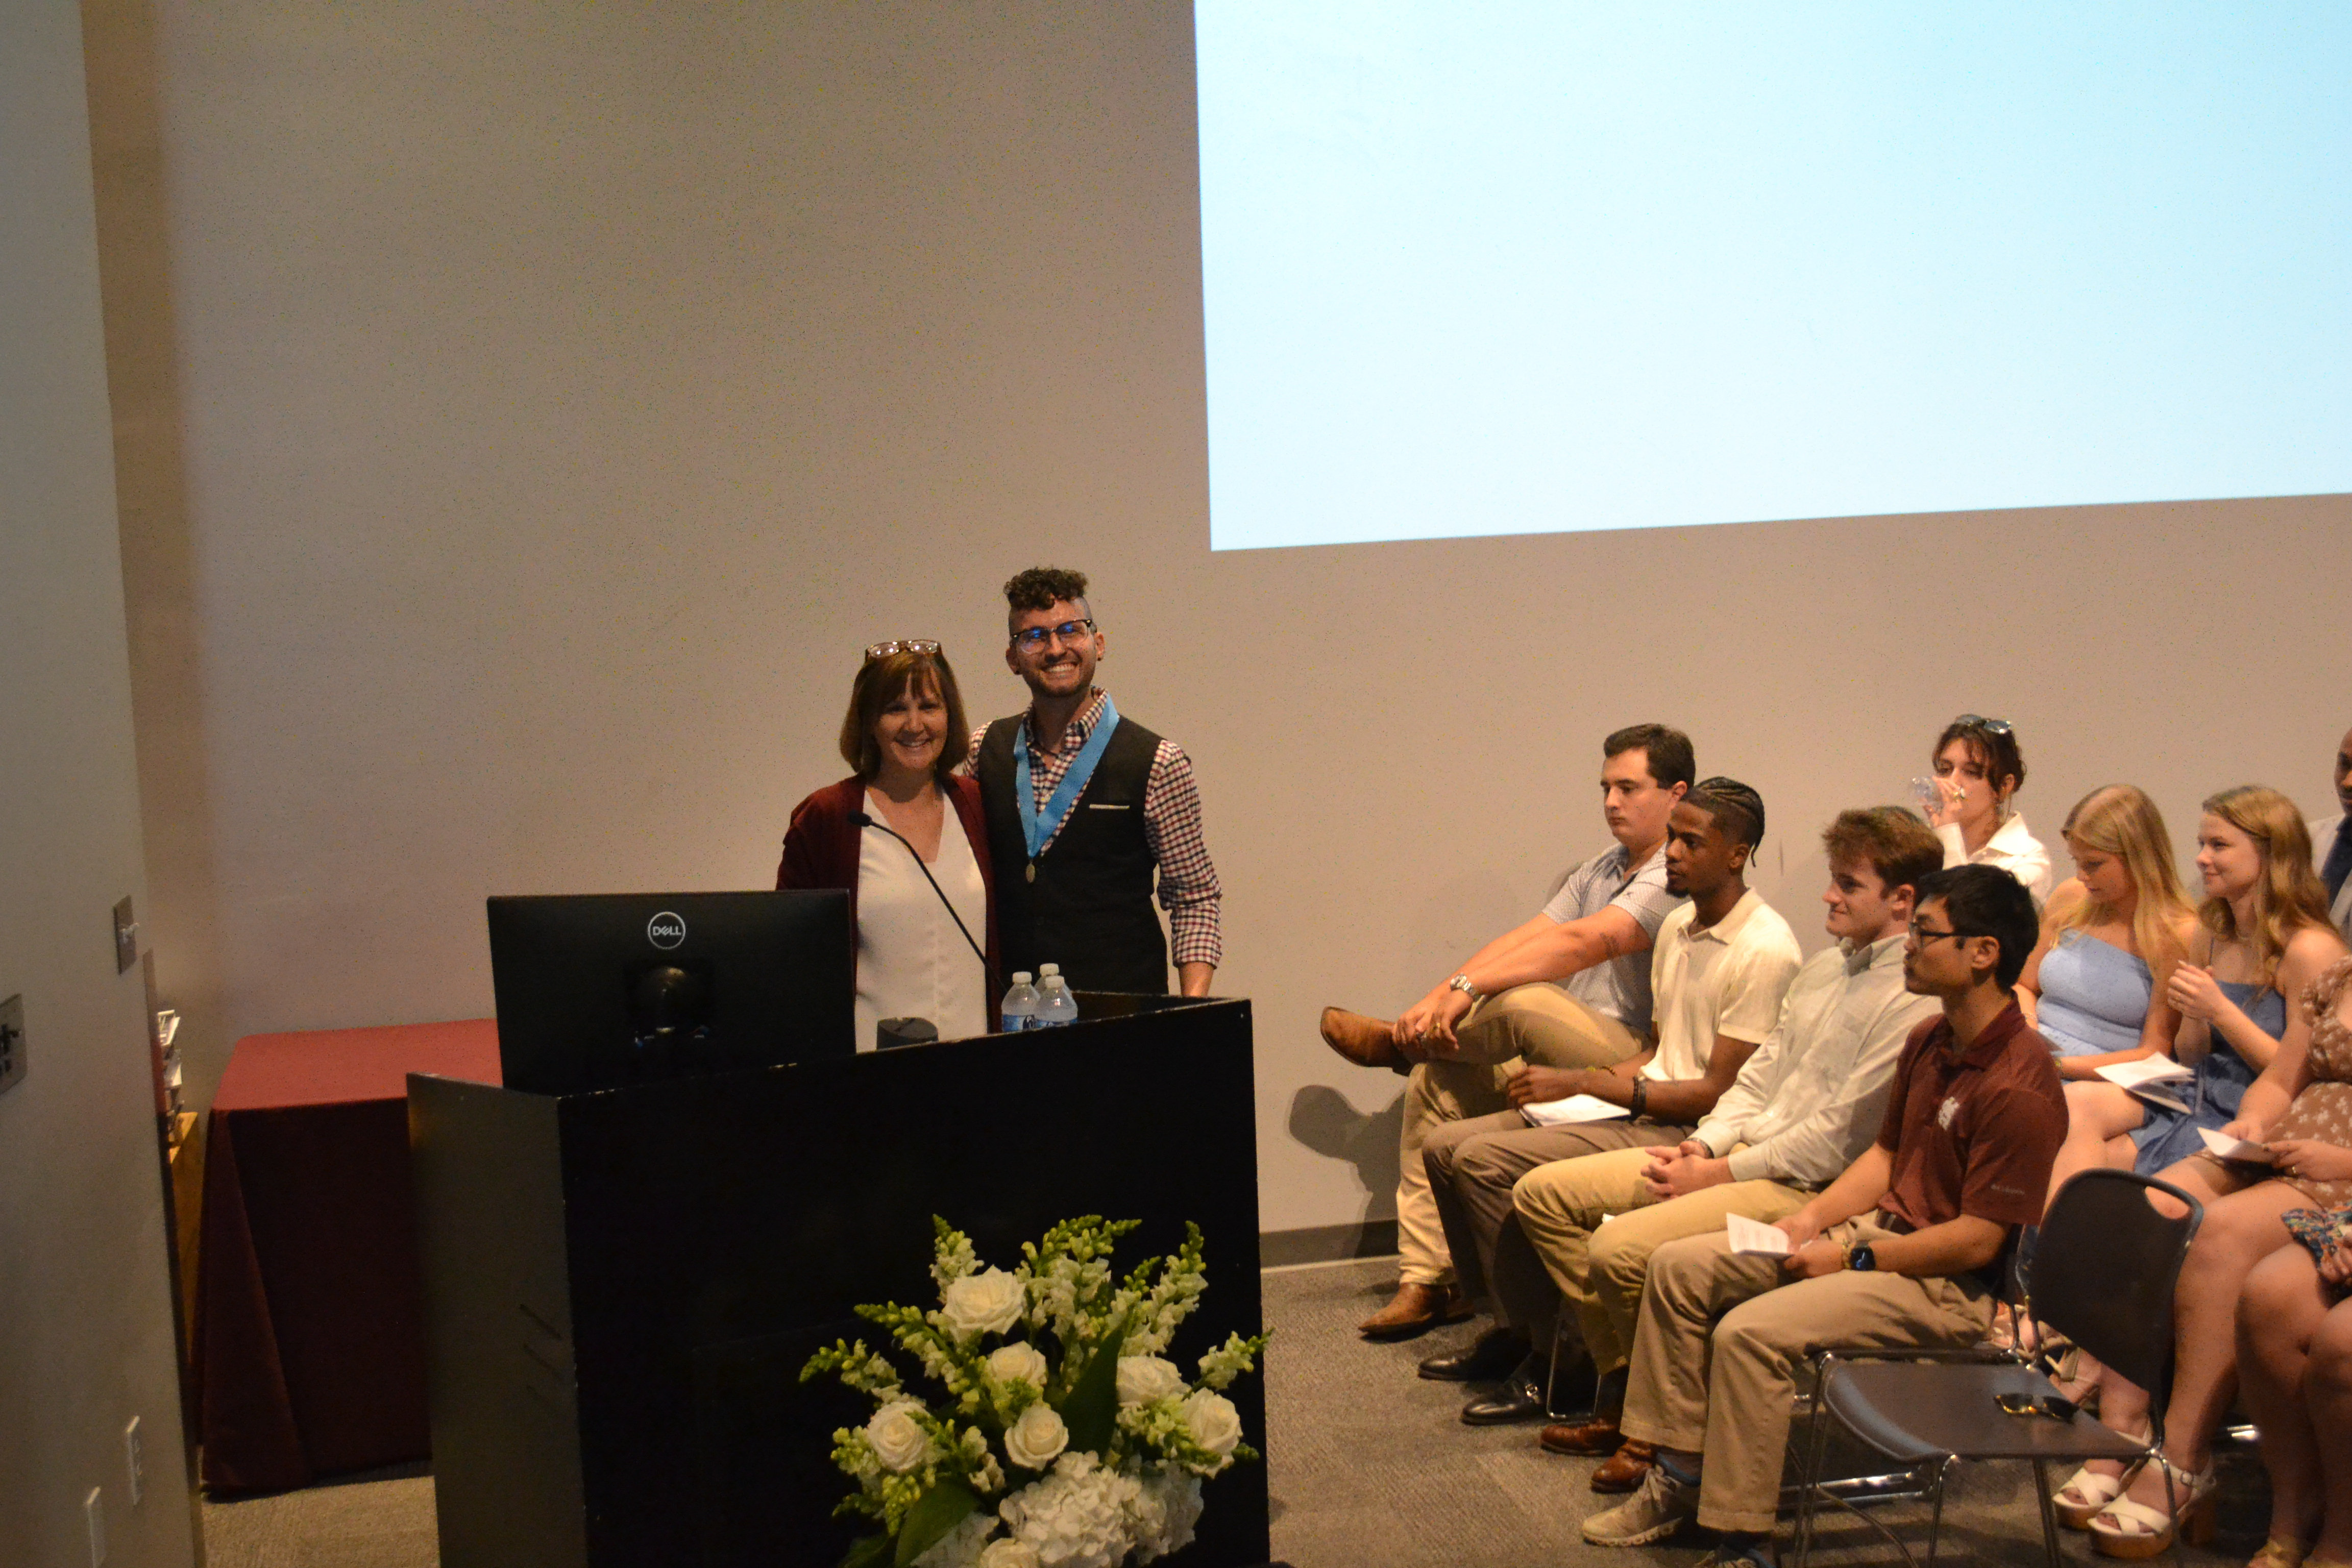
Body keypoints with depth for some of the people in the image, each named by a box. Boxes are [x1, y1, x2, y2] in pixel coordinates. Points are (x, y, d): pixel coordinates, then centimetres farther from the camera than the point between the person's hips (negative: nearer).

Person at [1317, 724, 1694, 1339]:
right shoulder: (1600, 871, 19)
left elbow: (1580, 943, -23)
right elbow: (1523, 938, 7)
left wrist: (1467, 987, -27)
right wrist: (1436, 999, -7)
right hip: (1570, 1057, 9)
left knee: (1523, 1001, -33)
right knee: (1435, 1082, -4)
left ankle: (1400, 1042, -1)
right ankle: (1426, 1282, -2)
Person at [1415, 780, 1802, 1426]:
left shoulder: (1764, 952, -16)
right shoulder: (1678, 926, 13)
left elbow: (1718, 1093, -18)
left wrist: (1583, 1082, -17)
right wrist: (1562, 1086, 0)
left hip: (1693, 1131, -10)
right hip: (1643, 1104, 10)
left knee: (1486, 1159, -22)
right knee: (1445, 1145, 1)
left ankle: (1549, 1356, -10)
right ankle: (1512, 1326, 10)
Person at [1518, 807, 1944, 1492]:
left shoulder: (1915, 1002, -16)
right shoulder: (1825, 968, 15)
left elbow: (1836, 1139, -19)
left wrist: (1721, 1174, -14)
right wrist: (1703, 1143, 1)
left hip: (1809, 1188, -10)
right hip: (1743, 1152, 10)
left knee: (1621, 1248, -29)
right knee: (1543, 1192, 3)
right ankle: (1623, 1384, 7)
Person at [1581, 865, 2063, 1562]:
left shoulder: (2019, 1087, -23)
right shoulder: (1929, 1041, 7)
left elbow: (1977, 1241, -23)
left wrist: (1852, 1259, -17)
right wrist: (1814, 1216, 2)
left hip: (1948, 1284, -10)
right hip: (1880, 1230, 10)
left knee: (1750, 1333, -28)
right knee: (1678, 1266, 2)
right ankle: (1680, 1477, 7)